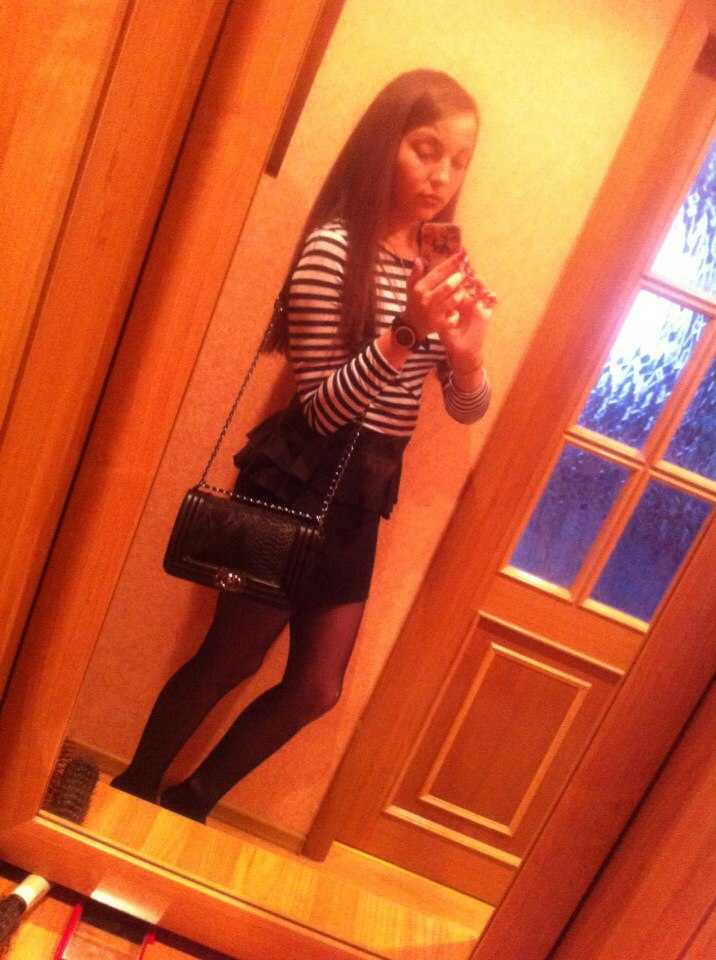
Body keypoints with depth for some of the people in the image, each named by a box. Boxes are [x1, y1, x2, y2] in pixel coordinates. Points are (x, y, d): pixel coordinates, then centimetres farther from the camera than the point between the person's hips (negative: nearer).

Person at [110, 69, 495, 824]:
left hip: (362, 494, 7)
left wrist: (466, 353, -16)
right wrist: (404, 333, -30)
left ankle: (188, 803, 35)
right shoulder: (334, 248, -13)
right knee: (228, 661, 7)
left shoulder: (440, 263, 7)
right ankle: (131, 795, 35)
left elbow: (468, 408, 5)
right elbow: (323, 407, -17)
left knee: (315, 688, 12)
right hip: (300, 483, -7)